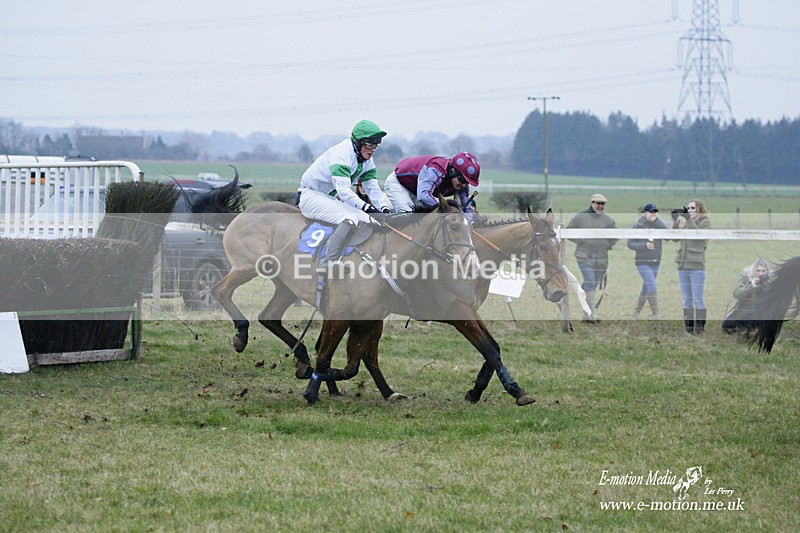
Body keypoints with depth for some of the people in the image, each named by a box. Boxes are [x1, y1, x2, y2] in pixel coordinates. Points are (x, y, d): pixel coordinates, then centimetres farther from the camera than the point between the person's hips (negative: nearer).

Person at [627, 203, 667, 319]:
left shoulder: (658, 225, 4)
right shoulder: (638, 226, -6)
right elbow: (630, 243, -6)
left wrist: (656, 220, -18)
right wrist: (645, 245, -20)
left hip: (655, 263, 5)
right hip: (643, 262, -5)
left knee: (646, 288, 14)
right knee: (652, 287, -14)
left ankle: (637, 312, 28)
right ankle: (656, 315, -11)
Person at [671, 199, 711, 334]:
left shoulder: (705, 222, 2)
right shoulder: (685, 223, 17)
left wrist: (689, 220, -18)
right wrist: (675, 221, -5)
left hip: (696, 266, -6)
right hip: (683, 266, 6)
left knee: (697, 299, -6)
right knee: (687, 300, 8)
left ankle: (700, 328, -4)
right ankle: (688, 328, 11)